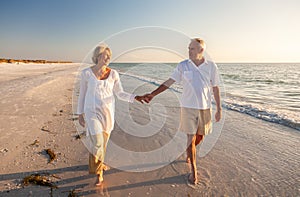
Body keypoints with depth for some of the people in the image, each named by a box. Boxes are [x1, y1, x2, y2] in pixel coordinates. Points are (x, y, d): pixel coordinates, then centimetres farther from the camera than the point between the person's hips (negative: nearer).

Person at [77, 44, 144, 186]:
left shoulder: (113, 74, -3)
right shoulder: (86, 73, -7)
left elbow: (120, 94, -2)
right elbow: (82, 94, 1)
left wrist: (135, 97, -18)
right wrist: (80, 113, 4)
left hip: (108, 112, 3)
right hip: (92, 112, -3)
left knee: (103, 141, 17)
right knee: (97, 142, -9)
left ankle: (98, 163, 45)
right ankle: (99, 173, 13)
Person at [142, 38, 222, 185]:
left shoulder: (211, 67, -2)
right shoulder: (182, 66, -4)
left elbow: (215, 88, 3)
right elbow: (169, 82, -4)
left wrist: (219, 108, 3)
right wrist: (153, 94, -11)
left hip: (205, 107, 2)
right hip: (188, 107, -2)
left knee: (200, 136, 14)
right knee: (191, 138, 1)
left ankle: (189, 153, 47)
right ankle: (193, 171, 18)